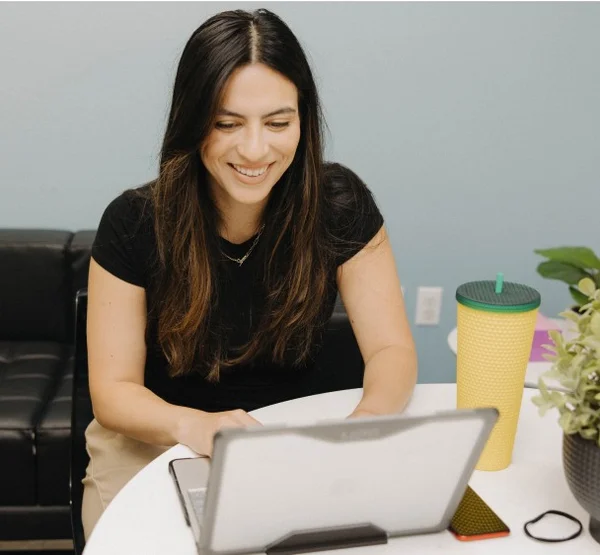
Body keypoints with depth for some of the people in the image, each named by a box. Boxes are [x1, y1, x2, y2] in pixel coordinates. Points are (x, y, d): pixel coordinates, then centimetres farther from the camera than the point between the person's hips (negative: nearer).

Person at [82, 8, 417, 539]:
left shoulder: (340, 203, -13)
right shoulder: (133, 223, -16)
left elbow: (391, 349, -11)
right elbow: (113, 390, -14)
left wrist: (368, 420, -34)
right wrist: (194, 425, -35)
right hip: (152, 442, -1)